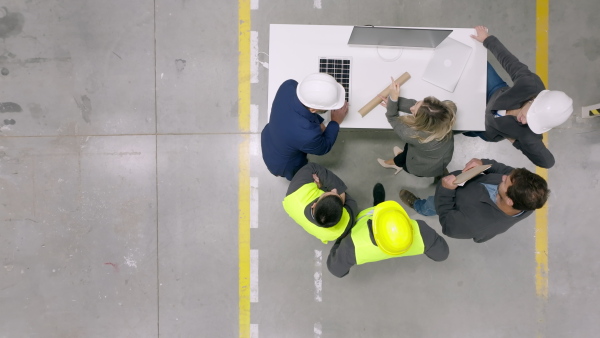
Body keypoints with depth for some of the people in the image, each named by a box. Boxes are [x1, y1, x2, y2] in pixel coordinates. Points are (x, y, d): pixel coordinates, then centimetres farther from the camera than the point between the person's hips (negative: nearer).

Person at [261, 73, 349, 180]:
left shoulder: (289, 86, -31)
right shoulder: (308, 134, -46)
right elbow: (323, 148, -20)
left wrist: (318, 123, -8)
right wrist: (336, 122, -10)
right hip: (281, 164, -6)